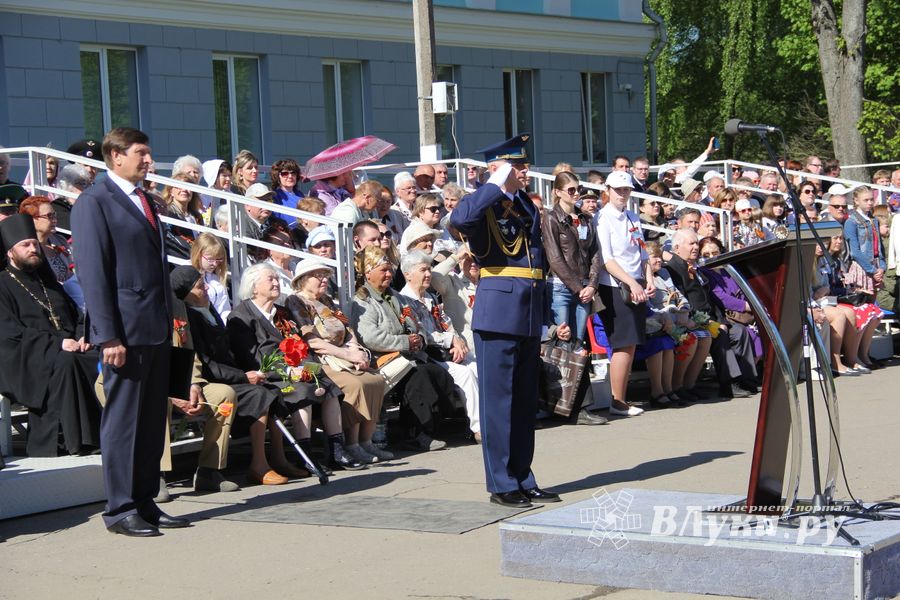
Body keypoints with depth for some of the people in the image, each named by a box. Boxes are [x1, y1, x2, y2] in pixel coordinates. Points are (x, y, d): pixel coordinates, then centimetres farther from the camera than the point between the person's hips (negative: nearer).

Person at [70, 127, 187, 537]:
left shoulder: (144, 200, 18)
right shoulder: (94, 203, -7)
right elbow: (92, 273, -13)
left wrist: (168, 320, 16)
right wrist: (107, 336, -18)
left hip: (156, 328, 8)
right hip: (126, 330, -8)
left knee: (153, 419, 10)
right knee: (122, 420, -2)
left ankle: (145, 502, 17)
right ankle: (120, 508, 5)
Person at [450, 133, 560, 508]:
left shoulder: (527, 206, 16)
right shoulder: (485, 206, -7)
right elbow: (459, 219, -32)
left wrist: (541, 315, 18)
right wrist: (498, 185, -21)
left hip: (529, 315, 8)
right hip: (498, 314, -8)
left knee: (525, 402, 12)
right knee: (498, 400, -2)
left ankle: (523, 480, 20)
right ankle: (502, 485, 5)